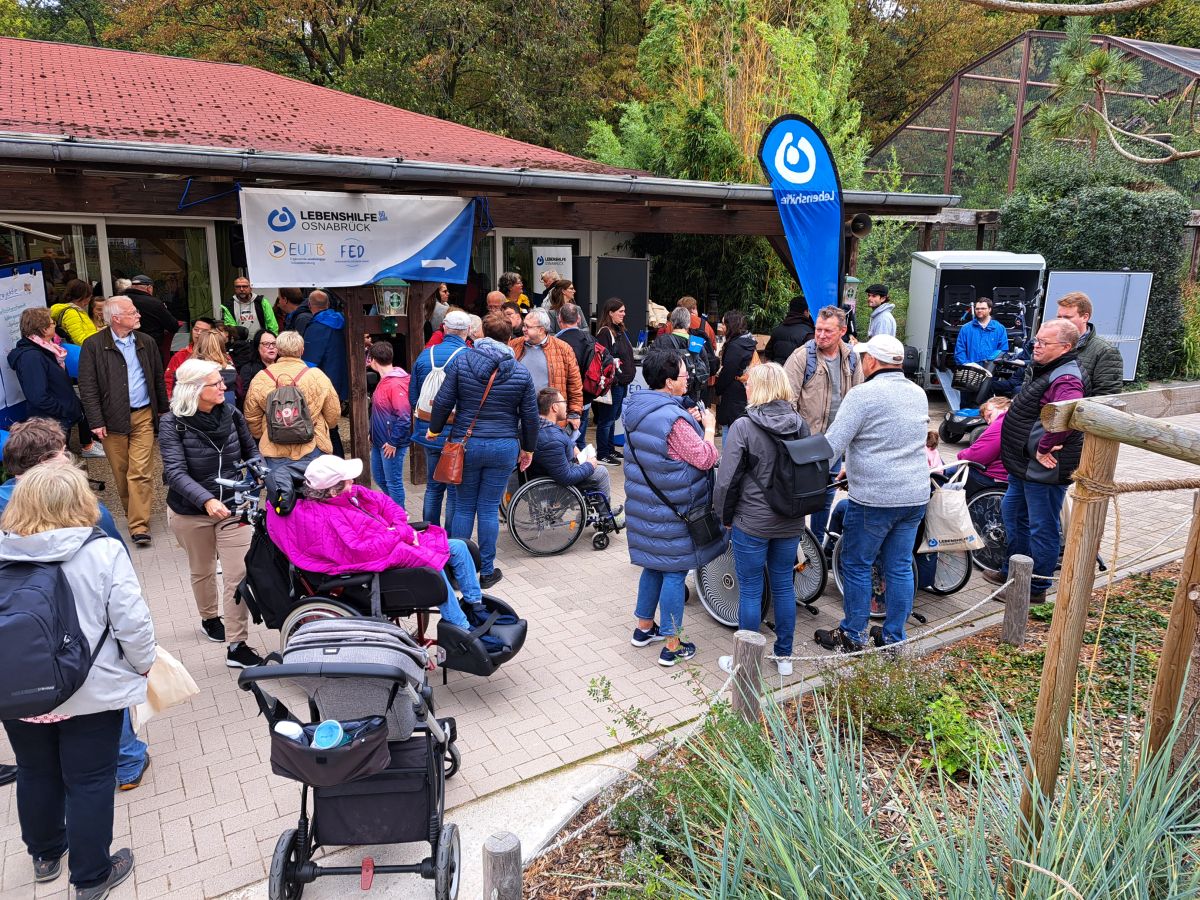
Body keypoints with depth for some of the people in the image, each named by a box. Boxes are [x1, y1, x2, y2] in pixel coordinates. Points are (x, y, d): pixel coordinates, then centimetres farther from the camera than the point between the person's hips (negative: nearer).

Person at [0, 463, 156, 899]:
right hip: (91, 694, -4)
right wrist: (143, 665, 0)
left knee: (35, 775, 25)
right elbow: (132, 622, -18)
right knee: (90, 783, 11)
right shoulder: (104, 551, -19)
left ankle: (45, 855, 46)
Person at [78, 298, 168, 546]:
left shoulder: (146, 342, 7)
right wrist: (96, 421, -10)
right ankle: (133, 514, 27)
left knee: (140, 472, -5)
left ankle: (139, 525, -4)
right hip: (112, 419, -1)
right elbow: (87, 387, -5)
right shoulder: (93, 345, -4)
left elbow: (158, 379, 14)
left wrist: (163, 411, 15)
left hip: (143, 416, 1)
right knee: (121, 473, 9)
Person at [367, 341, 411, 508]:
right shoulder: (384, 380, 10)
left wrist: (393, 442, -21)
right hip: (379, 441, 10)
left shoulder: (396, 384, -21)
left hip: (391, 444, -10)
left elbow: (404, 417, -25)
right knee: (379, 477, 21)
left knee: (393, 483, 0)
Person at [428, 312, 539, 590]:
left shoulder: (461, 362, -4)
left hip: (466, 444, 0)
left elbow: (443, 402, -5)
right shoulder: (521, 372, -1)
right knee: (489, 509, 8)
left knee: (463, 507, 11)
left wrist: (434, 430, 12)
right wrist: (528, 449, 15)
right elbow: (530, 416, 3)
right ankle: (487, 571, 16)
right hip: (504, 447, 0)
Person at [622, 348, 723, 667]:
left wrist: (689, 423, 11)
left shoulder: (637, 410, 4)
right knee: (674, 571, 2)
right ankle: (672, 646, 11)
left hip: (644, 505, 9)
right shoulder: (673, 419, -24)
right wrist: (708, 427, -4)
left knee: (654, 566, 21)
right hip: (672, 511, -9)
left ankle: (644, 627, 35)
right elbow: (705, 459, -18)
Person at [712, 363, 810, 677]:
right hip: (791, 522, 5)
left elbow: (727, 479, -14)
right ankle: (784, 656, 28)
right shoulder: (800, 424, 1)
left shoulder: (743, 427, -16)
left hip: (752, 523, -5)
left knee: (750, 591, 6)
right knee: (784, 586, 16)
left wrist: (725, 516, 0)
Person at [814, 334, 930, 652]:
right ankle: (893, 637, 23)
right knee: (900, 567, 14)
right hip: (916, 495, 7)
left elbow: (832, 445, -19)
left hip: (874, 498, -7)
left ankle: (853, 637, 17)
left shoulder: (863, 394, -14)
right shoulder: (918, 394, 10)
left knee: (856, 566, 7)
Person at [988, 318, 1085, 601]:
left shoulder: (1066, 379, -22)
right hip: (1025, 465, 11)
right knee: (1012, 513, 23)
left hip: (1044, 469, -11)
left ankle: (1037, 588, 14)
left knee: (1042, 529, 2)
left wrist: (1044, 447, -30)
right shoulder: (1046, 370, 11)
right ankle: (1012, 572, 39)